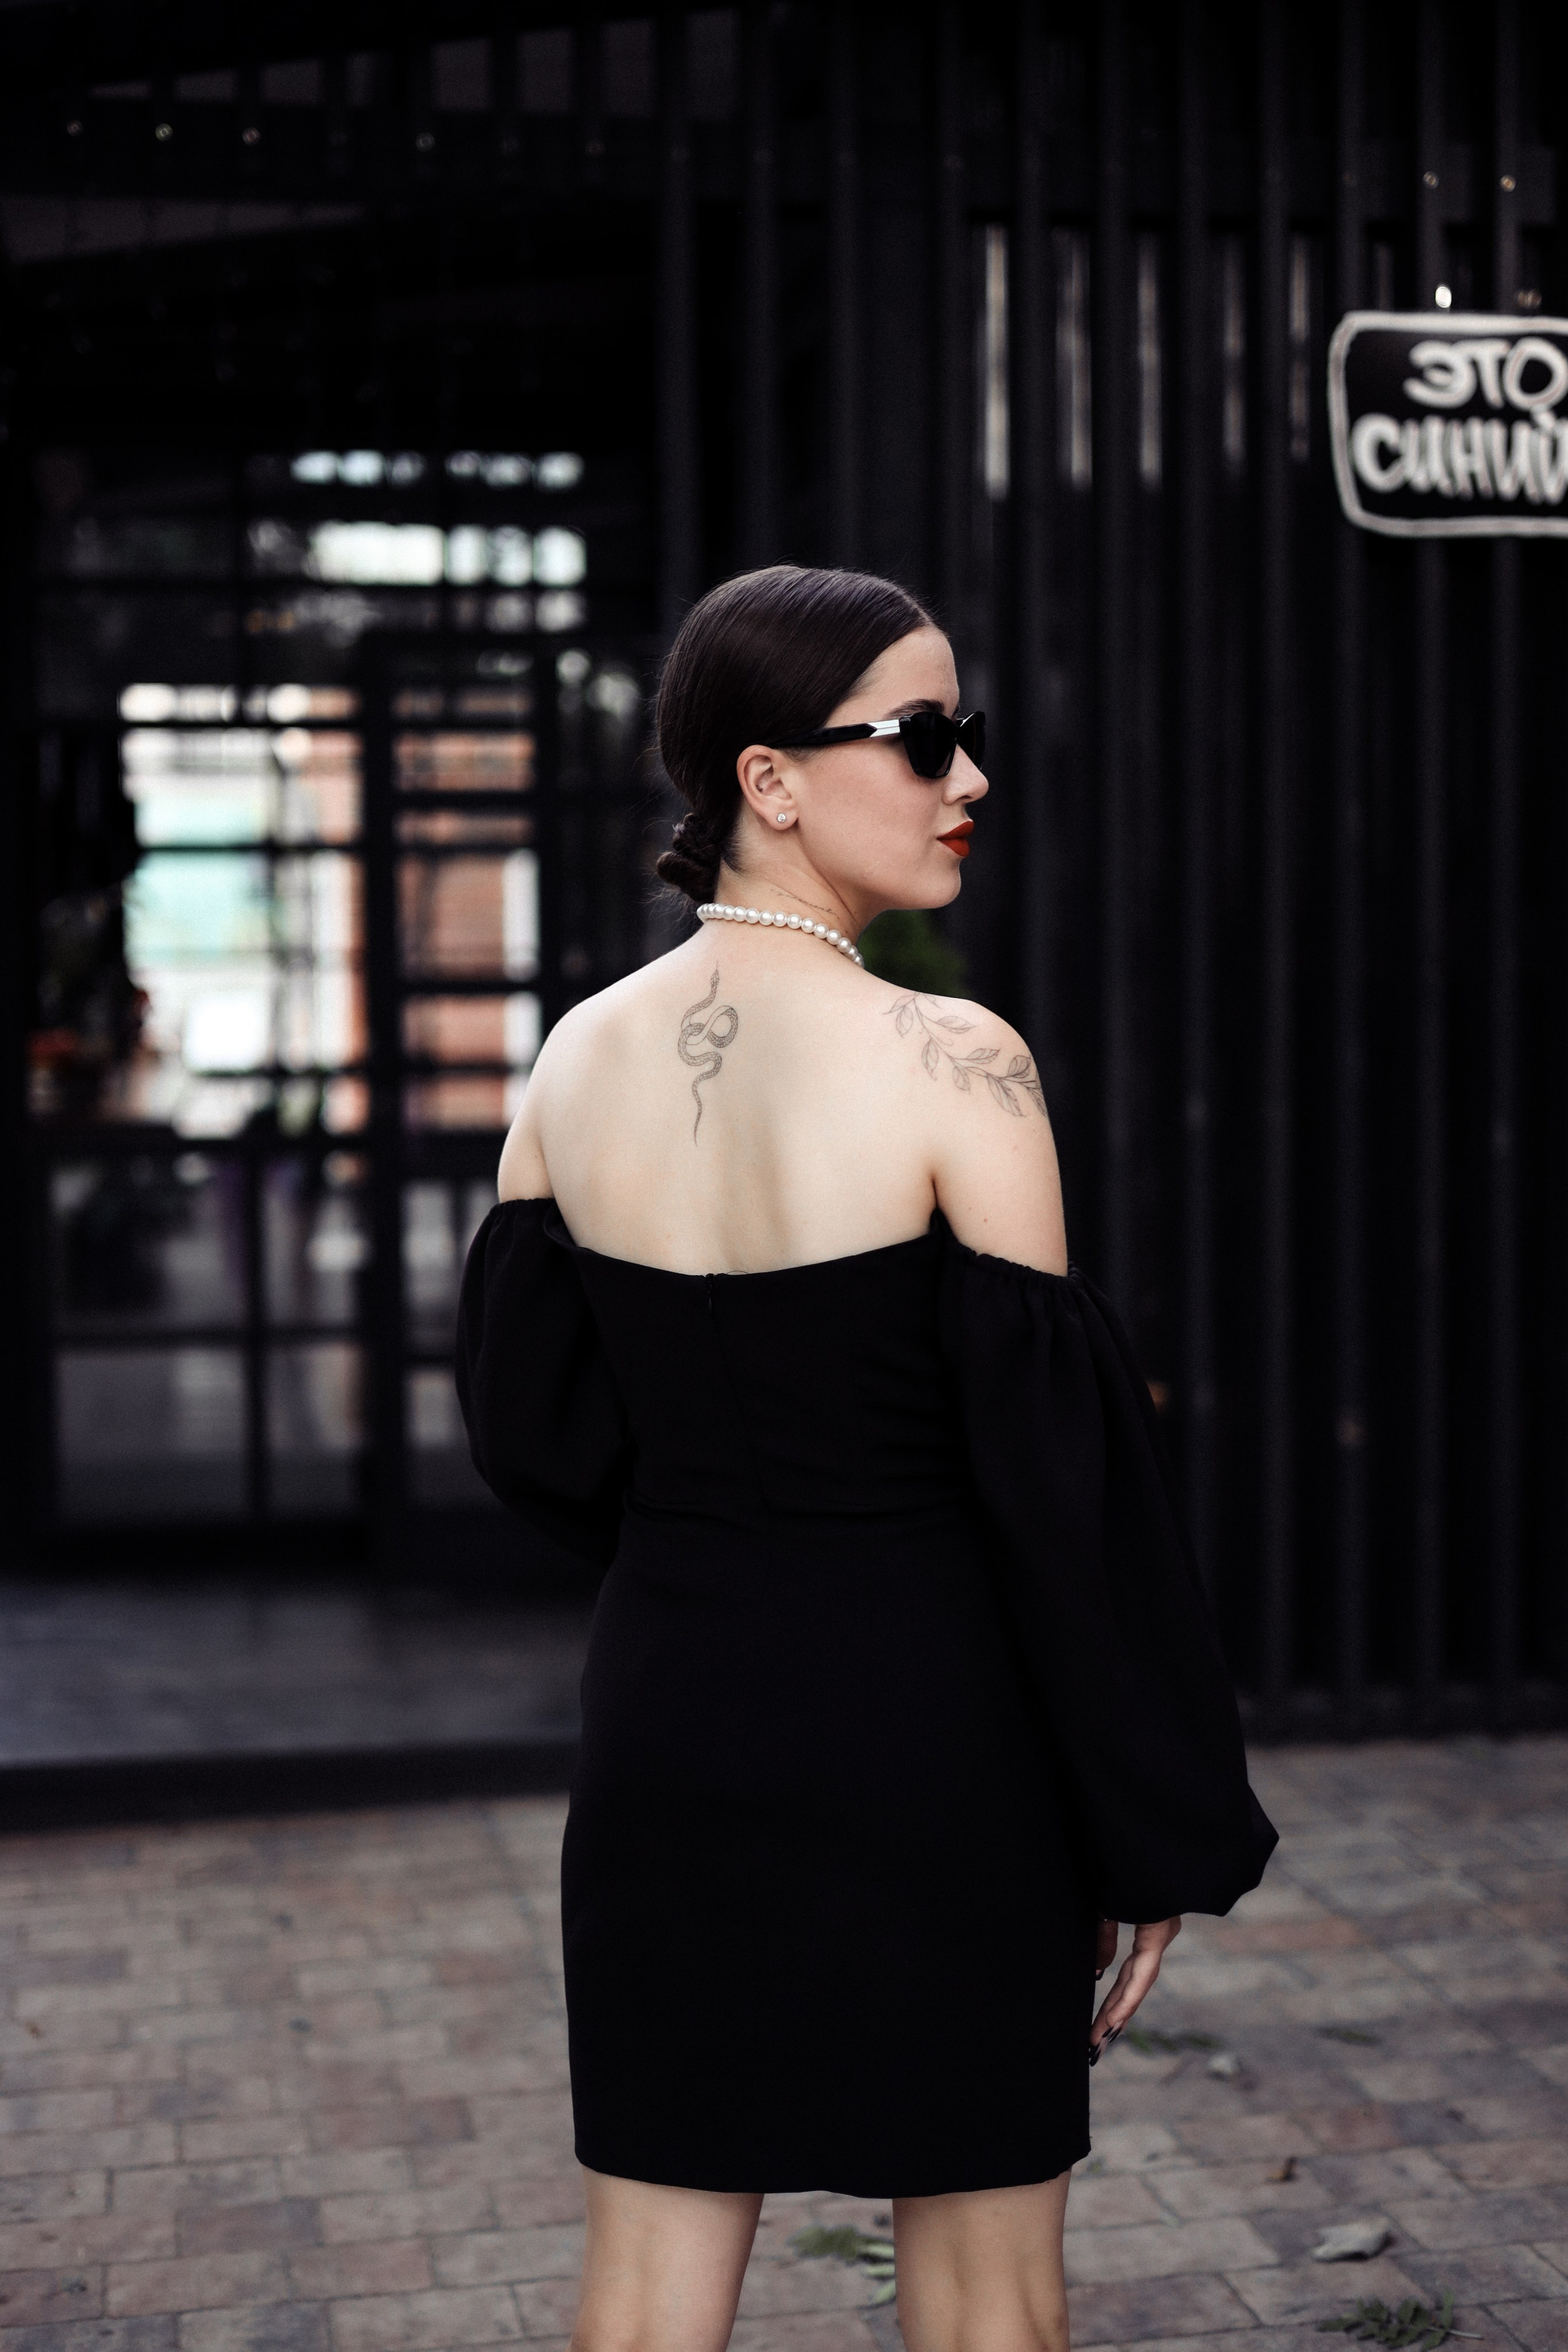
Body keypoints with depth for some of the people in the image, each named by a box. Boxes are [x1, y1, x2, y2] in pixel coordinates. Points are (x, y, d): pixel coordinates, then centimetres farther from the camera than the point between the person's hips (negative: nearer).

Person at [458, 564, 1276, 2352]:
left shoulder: (581, 1057, -1)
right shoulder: (948, 1064, -16)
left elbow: (526, 1427, 4)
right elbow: (1061, 1459, -15)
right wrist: (1158, 1834, -6)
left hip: (668, 1717, 5)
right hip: (931, 1733, -4)